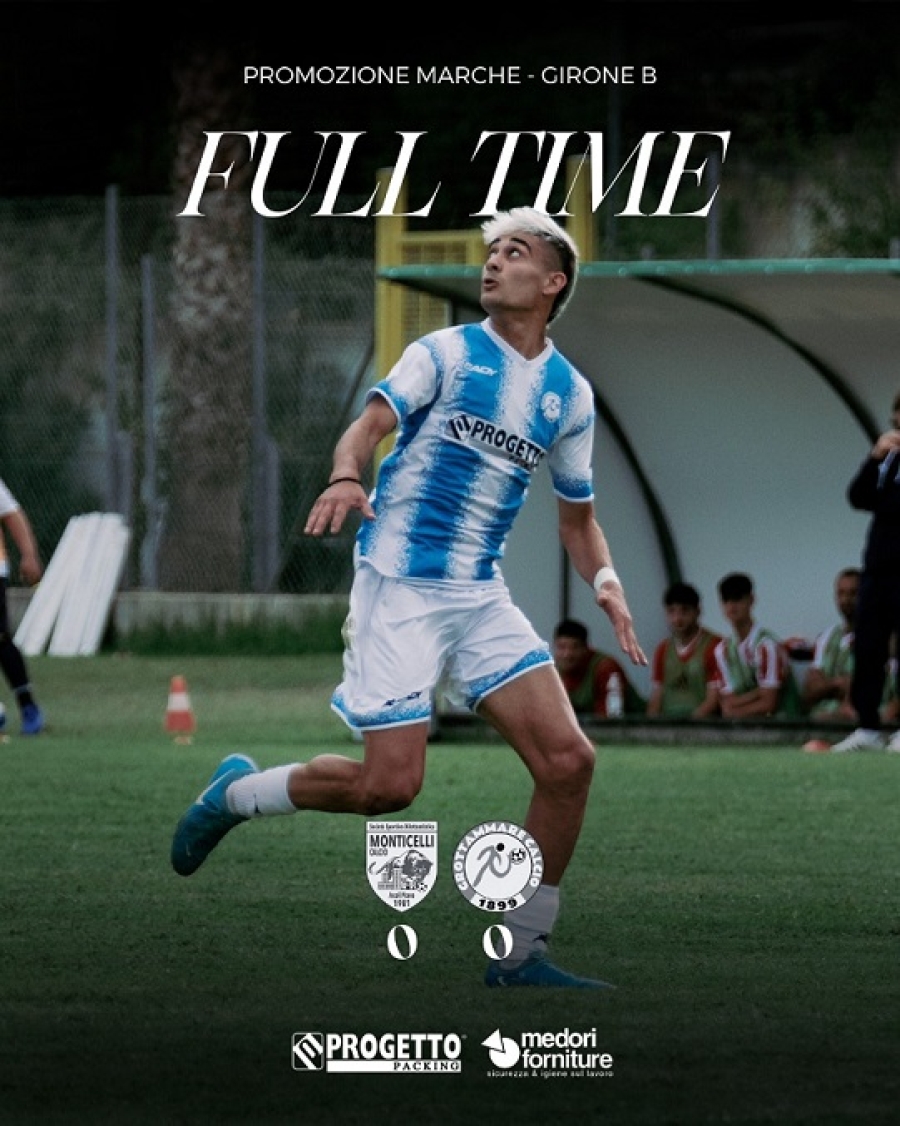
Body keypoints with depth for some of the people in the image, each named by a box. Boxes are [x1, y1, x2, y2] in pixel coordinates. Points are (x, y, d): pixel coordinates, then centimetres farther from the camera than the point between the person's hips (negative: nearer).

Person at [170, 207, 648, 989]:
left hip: (481, 596, 5)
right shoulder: (446, 353, -2)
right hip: (399, 586, -5)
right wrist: (346, 477, -38)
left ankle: (521, 953, 2)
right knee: (391, 784, -13)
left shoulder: (571, 394, 10)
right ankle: (236, 793, 15)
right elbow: (369, 424, -15)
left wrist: (606, 582, 0)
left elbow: (577, 517, 20)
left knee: (568, 760, -11)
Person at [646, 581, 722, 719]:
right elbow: (656, 696, 16)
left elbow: (714, 697, -6)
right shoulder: (662, 650, 17)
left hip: (702, 722, -5)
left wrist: (692, 720, -17)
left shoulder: (714, 646, -1)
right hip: (668, 721, 5)